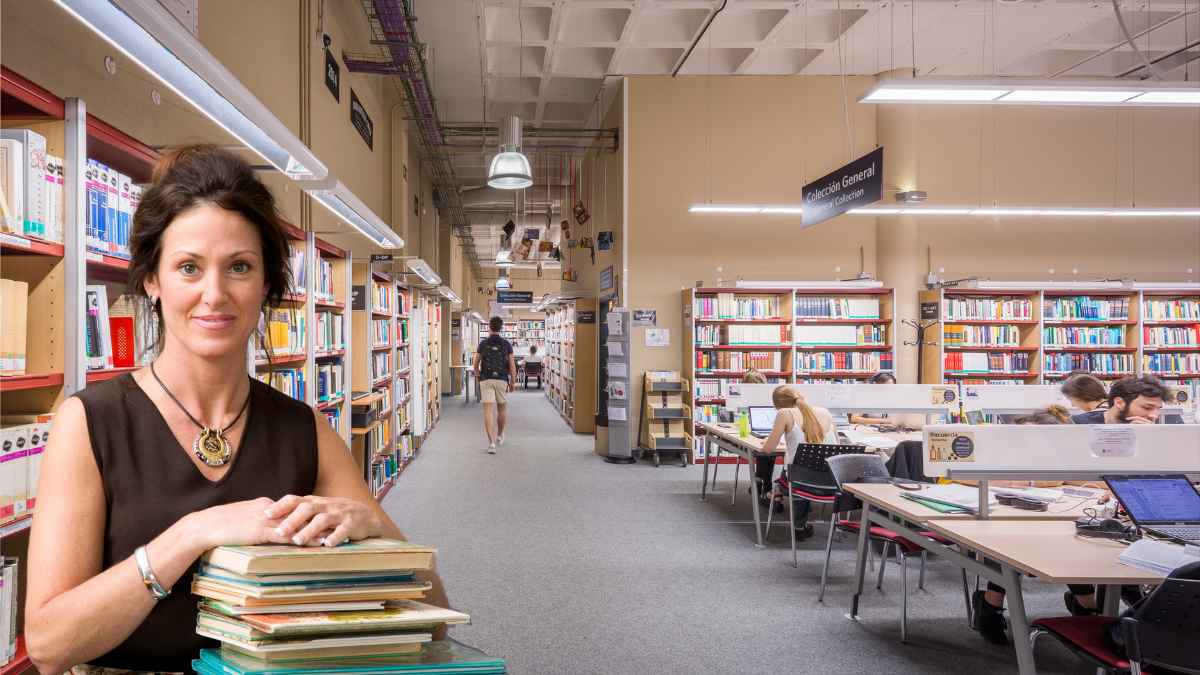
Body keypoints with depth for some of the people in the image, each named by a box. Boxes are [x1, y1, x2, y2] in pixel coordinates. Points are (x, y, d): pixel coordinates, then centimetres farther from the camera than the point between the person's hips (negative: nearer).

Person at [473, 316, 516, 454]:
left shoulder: (483, 343, 3)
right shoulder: (506, 344, 1)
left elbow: (476, 363, 9)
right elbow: (512, 365, -1)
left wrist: (477, 375, 28)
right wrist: (513, 382, 7)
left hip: (486, 380, -1)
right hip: (502, 379, 1)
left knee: (488, 410, -6)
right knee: (502, 408, 20)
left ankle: (491, 442, -18)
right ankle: (500, 436, 37)